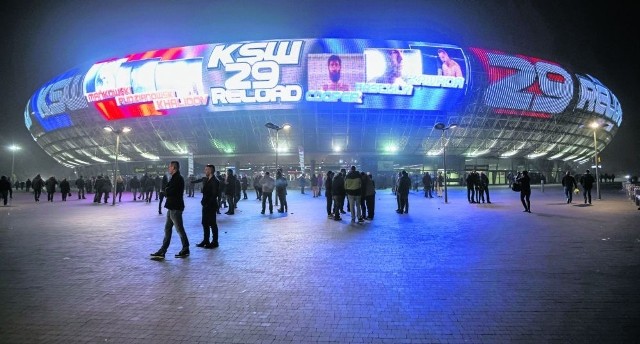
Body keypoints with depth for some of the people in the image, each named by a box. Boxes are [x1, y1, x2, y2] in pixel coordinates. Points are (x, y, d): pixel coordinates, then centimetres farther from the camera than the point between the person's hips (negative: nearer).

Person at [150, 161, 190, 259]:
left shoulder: (177, 179, -17)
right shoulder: (175, 178, 16)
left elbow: (168, 192, -21)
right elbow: (169, 191, 14)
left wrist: (166, 191, -2)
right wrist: (167, 191, -5)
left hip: (175, 208, -10)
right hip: (172, 207, 10)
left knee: (179, 229, -1)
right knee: (167, 229, 11)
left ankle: (185, 250, 10)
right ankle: (162, 251, 15)